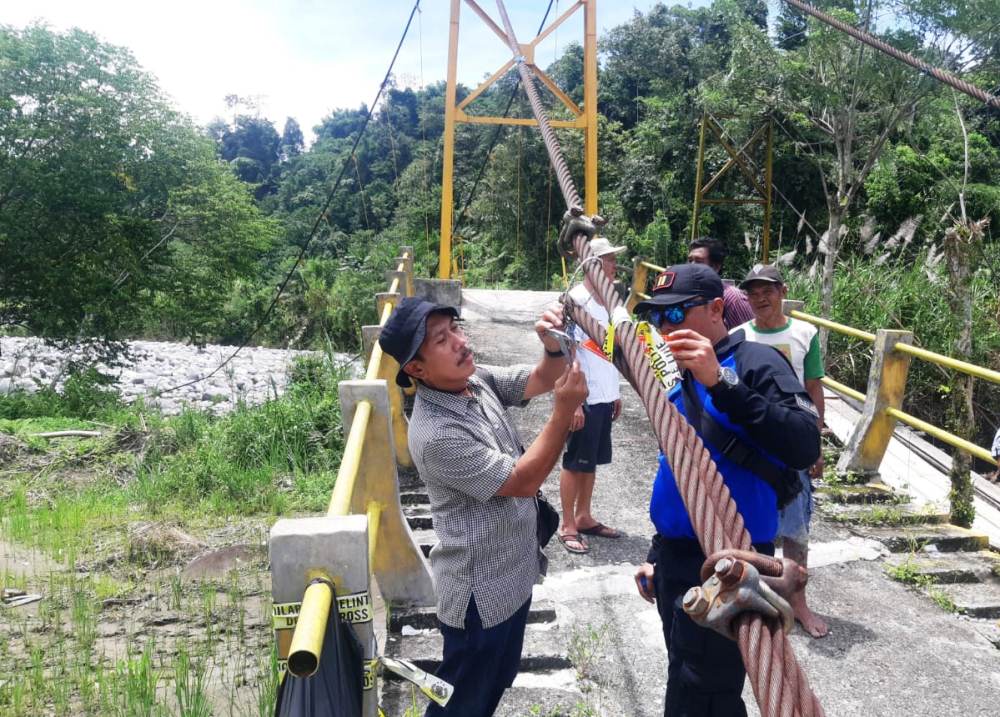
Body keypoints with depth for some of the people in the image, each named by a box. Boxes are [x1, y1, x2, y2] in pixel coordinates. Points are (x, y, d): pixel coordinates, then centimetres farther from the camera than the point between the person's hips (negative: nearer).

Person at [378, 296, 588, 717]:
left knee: (496, 683, 28)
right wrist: (565, 409, -30)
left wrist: (554, 348, -24)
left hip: (512, 574, 8)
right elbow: (523, 481, -27)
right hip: (481, 591, -8)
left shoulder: (477, 379, -4)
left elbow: (540, 380, -2)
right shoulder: (437, 434, -30)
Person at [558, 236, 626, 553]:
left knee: (592, 461, 16)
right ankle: (568, 526, 14)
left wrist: (615, 392, 17)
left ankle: (584, 517, 29)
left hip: (604, 397, 8)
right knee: (574, 463, 3)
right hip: (583, 398, -8)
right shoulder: (576, 300, -15)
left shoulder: (607, 300, 11)